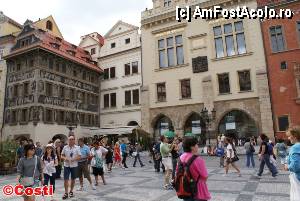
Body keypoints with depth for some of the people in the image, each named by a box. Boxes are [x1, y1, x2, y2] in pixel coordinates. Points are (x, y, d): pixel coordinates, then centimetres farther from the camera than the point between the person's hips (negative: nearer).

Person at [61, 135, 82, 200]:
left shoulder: (77, 148, -3)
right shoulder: (65, 147, 1)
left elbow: (79, 157, -4)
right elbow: (62, 156, 6)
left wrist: (74, 159, -21)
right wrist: (65, 158, -16)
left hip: (74, 165, 0)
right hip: (66, 165, 0)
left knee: (73, 179, 12)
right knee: (66, 179, -2)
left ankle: (71, 191, 28)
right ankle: (66, 193, 11)